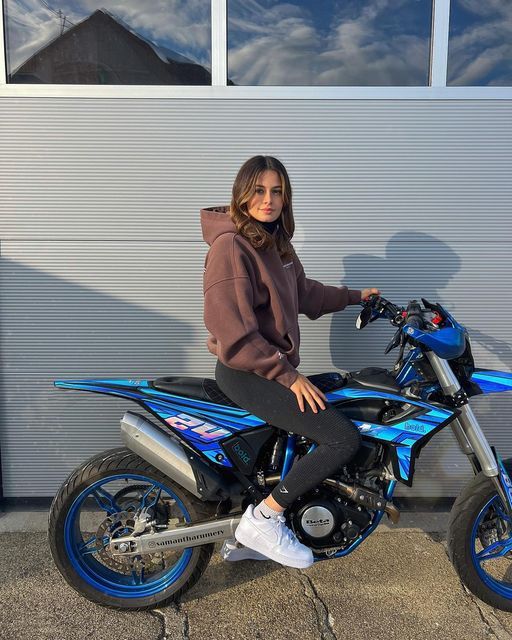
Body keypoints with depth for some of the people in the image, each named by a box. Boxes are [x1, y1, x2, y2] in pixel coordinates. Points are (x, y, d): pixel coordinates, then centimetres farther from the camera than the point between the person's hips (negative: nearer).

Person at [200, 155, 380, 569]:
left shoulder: (277, 242, 11)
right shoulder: (230, 245, -17)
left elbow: (302, 292, 26)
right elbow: (230, 326, -23)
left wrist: (354, 296, 27)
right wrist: (287, 375, -22)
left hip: (277, 365, 10)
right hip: (245, 372, -10)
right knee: (345, 438, -15)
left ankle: (246, 537, 30)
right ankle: (262, 519, -3)